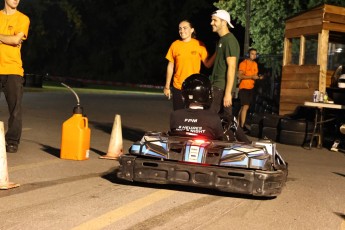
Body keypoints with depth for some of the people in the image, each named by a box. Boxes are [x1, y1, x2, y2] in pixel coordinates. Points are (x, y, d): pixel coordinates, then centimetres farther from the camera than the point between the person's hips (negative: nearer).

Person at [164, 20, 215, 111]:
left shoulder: (199, 45, -1)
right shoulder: (175, 45, 2)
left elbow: (208, 64, -3)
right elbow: (170, 66, 6)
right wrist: (167, 86, 6)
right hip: (178, 88, 1)